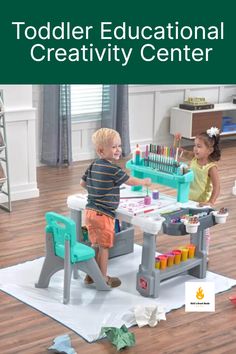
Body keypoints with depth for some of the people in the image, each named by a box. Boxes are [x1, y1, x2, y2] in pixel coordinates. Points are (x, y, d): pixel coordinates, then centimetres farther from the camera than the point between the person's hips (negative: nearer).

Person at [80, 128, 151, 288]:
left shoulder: (93, 166, 7)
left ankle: (91, 275, 29)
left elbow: (82, 183, 17)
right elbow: (131, 181, -7)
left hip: (90, 211, 8)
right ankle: (103, 279, 14)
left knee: (95, 245, 20)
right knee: (104, 247, 4)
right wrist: (145, 182, 11)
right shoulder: (113, 169, -17)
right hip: (104, 214, -8)